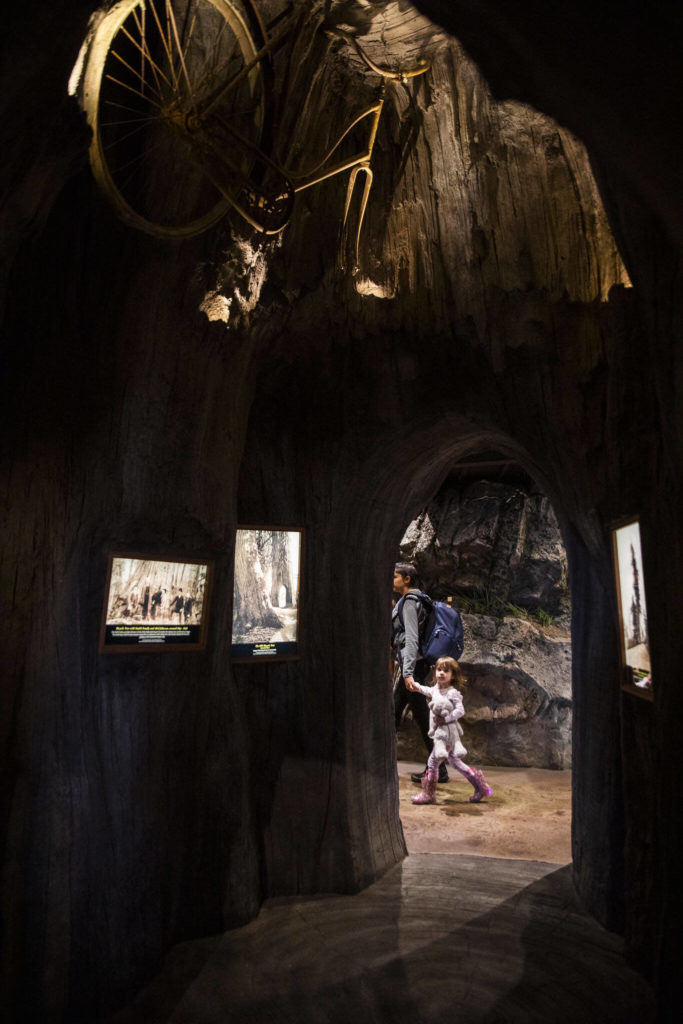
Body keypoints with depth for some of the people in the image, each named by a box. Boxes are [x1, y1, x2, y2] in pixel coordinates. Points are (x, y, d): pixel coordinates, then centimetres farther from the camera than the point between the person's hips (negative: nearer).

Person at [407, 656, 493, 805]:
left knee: (433, 761, -1)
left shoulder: (452, 693, -19)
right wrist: (417, 687, 27)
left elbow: (460, 710, -26)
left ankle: (428, 794, 13)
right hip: (440, 732, 9)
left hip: (447, 732, -9)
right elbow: (429, 691, 31)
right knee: (454, 761, 17)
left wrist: (445, 718, -30)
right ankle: (480, 785, 26)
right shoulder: (436, 688, 8)